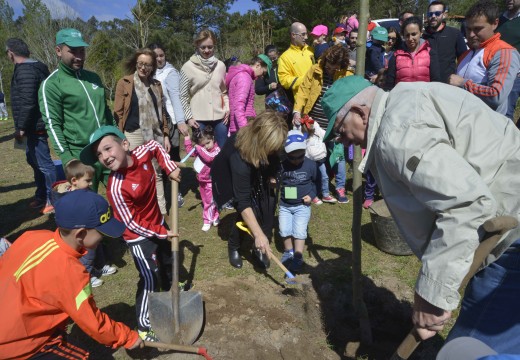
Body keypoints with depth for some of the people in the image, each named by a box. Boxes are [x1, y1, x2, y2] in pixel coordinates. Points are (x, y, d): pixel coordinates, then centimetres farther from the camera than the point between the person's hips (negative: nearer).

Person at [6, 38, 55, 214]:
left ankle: (53, 200, 6)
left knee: (44, 163, -3)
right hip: (35, 125, 11)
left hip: (35, 126, -11)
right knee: (34, 160, 20)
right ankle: (41, 197, 32)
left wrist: (21, 128, -16)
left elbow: (27, 103, -24)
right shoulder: (35, 67, 14)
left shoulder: (24, 70, -16)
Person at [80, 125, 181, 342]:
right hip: (139, 236, -7)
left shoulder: (142, 154, -19)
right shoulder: (116, 188, -34)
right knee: (150, 280, 0)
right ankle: (143, 327, 20)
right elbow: (132, 224, -25)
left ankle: (170, 289, 59)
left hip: (157, 222, 7)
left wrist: (170, 168, -5)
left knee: (168, 261, 29)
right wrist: (162, 233, -17)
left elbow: (155, 145, 7)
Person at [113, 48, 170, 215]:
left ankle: (162, 212, 20)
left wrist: (165, 135, 10)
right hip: (135, 135, -4)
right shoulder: (124, 83, -2)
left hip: (155, 135, 4)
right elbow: (118, 113, -3)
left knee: (157, 174, 11)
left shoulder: (156, 84, 12)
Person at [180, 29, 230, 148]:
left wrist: (227, 108, 1)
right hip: (199, 119, -3)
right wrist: (189, 117, -6)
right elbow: (183, 96, 0)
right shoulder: (188, 67, -3)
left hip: (219, 117, 3)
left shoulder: (220, 65, 6)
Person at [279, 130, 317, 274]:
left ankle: (298, 259, 6)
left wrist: (312, 195, -7)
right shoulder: (282, 166, -9)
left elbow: (316, 181, 7)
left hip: (302, 205, -1)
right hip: (284, 205, 2)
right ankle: (288, 252, 27)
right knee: (285, 231, 1)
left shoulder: (310, 165, -8)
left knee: (299, 232, -7)